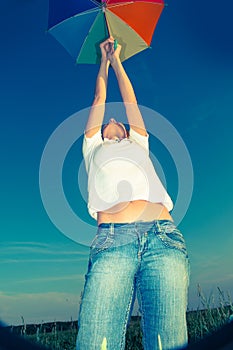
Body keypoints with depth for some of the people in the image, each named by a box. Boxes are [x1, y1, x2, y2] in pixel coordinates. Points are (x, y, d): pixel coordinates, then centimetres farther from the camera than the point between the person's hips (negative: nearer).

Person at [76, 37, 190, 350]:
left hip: (163, 234, 2)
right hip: (112, 239, -1)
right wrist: (104, 60, 54)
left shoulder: (138, 143, 36)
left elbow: (130, 100, 42)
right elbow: (99, 99, 41)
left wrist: (117, 60, 55)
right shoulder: (94, 147, 33)